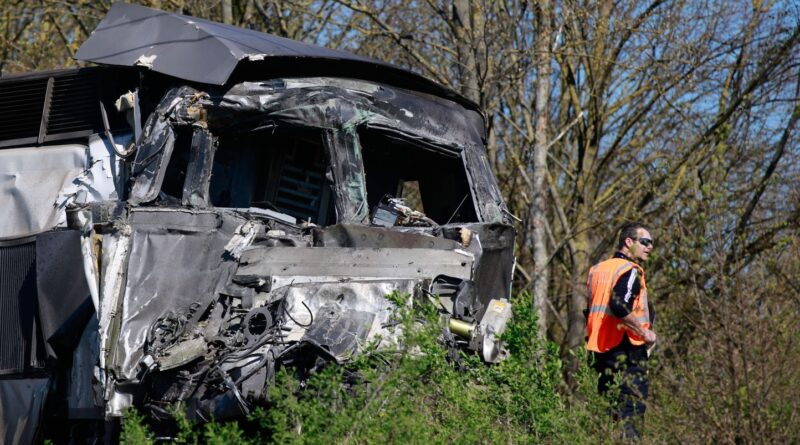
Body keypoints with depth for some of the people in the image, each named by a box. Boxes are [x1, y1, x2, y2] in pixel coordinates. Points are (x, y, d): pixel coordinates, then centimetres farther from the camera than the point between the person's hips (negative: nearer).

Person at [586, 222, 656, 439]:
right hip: (627, 350, -8)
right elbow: (620, 306, -27)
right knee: (631, 412, -9)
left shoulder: (598, 269, 16)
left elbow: (590, 311, 19)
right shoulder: (630, 270, -11)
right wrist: (645, 333, -17)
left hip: (602, 349, 8)